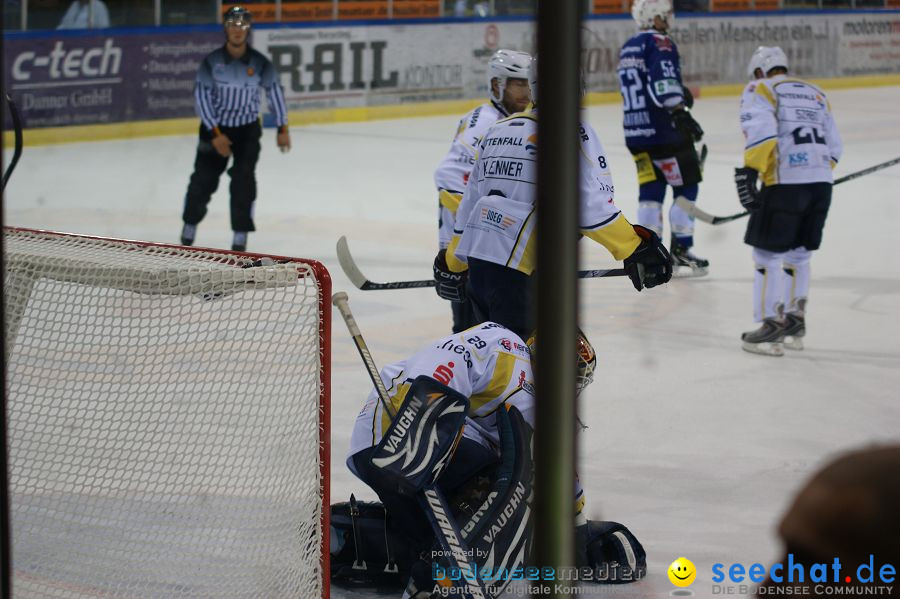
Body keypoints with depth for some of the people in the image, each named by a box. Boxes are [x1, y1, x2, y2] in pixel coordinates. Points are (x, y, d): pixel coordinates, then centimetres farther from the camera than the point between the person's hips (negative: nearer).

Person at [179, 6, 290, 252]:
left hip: (248, 129, 0)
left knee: (243, 180, -10)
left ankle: (240, 236, -3)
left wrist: (282, 129, 2)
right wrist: (215, 134, -17)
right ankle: (190, 223, 26)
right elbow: (202, 97, -13)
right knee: (204, 178, 3)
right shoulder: (212, 61, -15)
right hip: (215, 127, 0)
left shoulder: (259, 63, -12)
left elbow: (275, 91, 0)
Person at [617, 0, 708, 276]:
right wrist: (680, 111, -32)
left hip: (636, 132, 8)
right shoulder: (659, 43, -11)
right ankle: (681, 251, 0)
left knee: (650, 190, 10)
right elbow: (664, 81, -26)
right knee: (686, 187, 1)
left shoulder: (627, 49, 17)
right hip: (664, 130, -8)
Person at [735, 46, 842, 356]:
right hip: (821, 185, 6)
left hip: (786, 184, -6)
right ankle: (795, 325, 25)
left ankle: (772, 328, 0)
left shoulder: (760, 90, 6)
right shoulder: (816, 94, 24)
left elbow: (761, 130, -14)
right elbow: (833, 148, 20)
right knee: (798, 254, 19)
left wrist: (749, 170, -18)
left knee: (767, 254, 2)